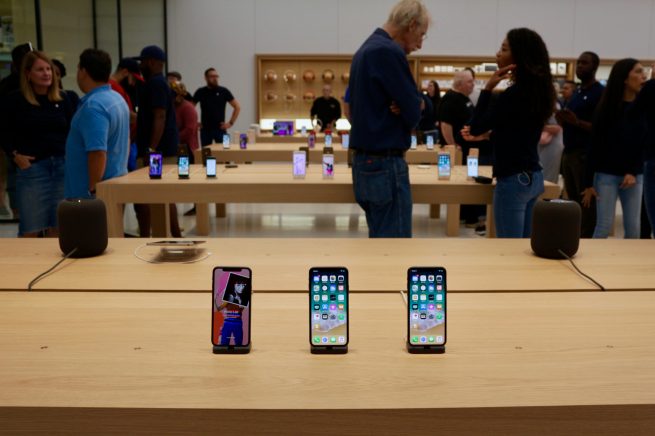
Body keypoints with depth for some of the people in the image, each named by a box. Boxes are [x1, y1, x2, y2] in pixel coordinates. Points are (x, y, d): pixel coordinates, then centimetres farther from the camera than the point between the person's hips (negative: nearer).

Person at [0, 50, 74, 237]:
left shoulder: (62, 98, 8)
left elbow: (71, 131, 14)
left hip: (62, 166, 3)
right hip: (31, 167, -3)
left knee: (57, 228, 11)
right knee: (30, 230, 0)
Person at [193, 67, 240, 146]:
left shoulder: (223, 91, 1)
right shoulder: (200, 92, 3)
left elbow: (237, 107, 3)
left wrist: (231, 123, -2)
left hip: (220, 129, -1)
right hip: (205, 130, 1)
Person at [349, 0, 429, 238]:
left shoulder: (366, 49, 15)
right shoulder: (389, 51, -16)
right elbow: (415, 113, -15)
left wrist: (402, 107, -4)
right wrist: (411, 106, 6)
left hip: (366, 160, 10)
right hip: (386, 164, -10)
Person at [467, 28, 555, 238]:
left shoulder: (515, 93, -18)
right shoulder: (537, 89, 10)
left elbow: (476, 128, -12)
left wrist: (488, 87, -12)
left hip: (513, 179, -9)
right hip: (533, 177, 9)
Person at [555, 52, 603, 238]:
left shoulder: (600, 93, -7)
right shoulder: (577, 92, 17)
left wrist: (577, 122, -25)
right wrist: (561, 119, 1)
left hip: (586, 154, -8)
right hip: (569, 152, 8)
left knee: (587, 205, -4)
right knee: (573, 202, 12)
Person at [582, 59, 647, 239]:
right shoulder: (607, 108, -4)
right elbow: (595, 146, -4)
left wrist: (634, 172, -8)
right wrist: (588, 183, -6)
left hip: (634, 175, 3)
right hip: (606, 174, -3)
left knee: (633, 229, 3)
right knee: (604, 227, -4)